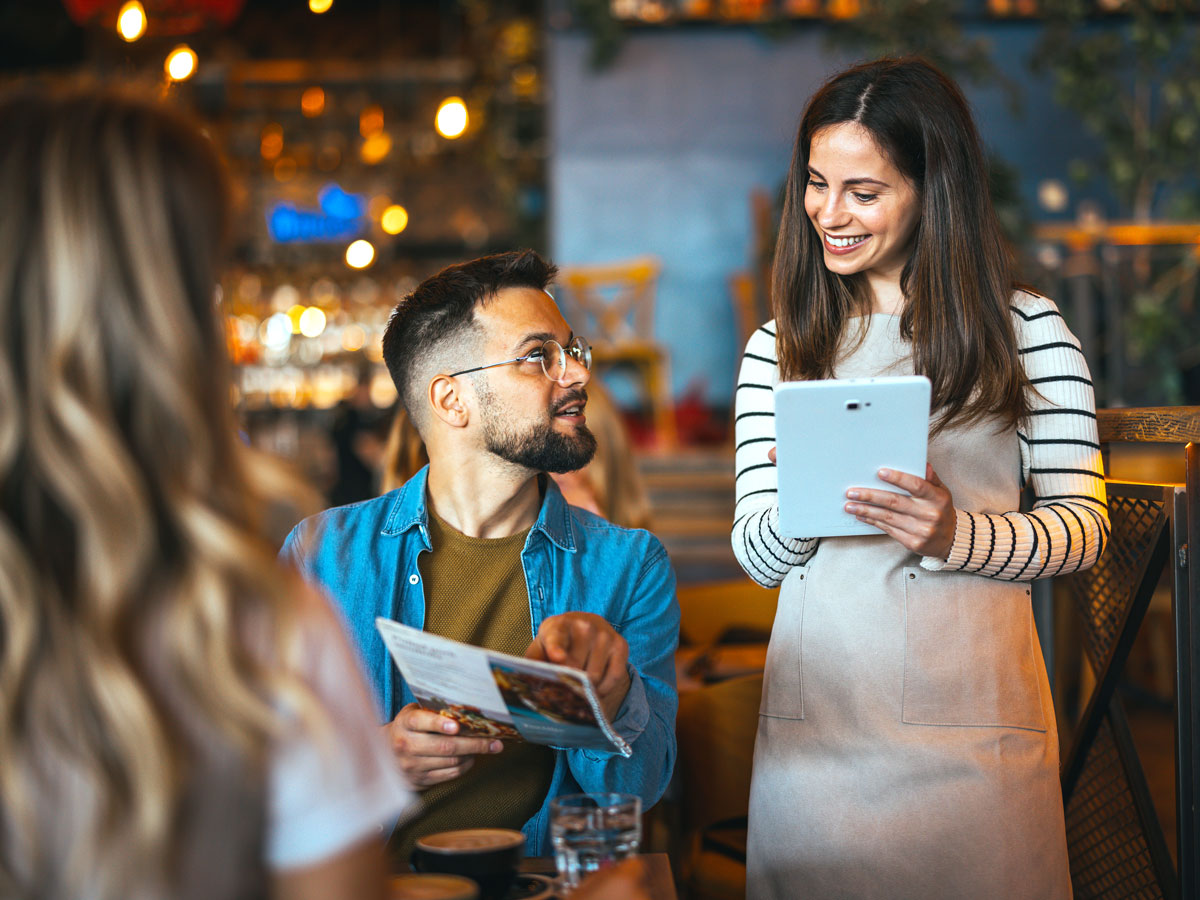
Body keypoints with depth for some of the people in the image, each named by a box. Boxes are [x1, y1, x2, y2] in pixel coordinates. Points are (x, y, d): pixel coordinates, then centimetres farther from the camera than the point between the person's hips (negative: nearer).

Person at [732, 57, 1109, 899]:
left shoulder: (1026, 329, 2)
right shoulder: (777, 351, 9)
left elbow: (1083, 525, -1)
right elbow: (758, 557, 6)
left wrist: (958, 535, -19)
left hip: (973, 705, -2)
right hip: (819, 706, 2)